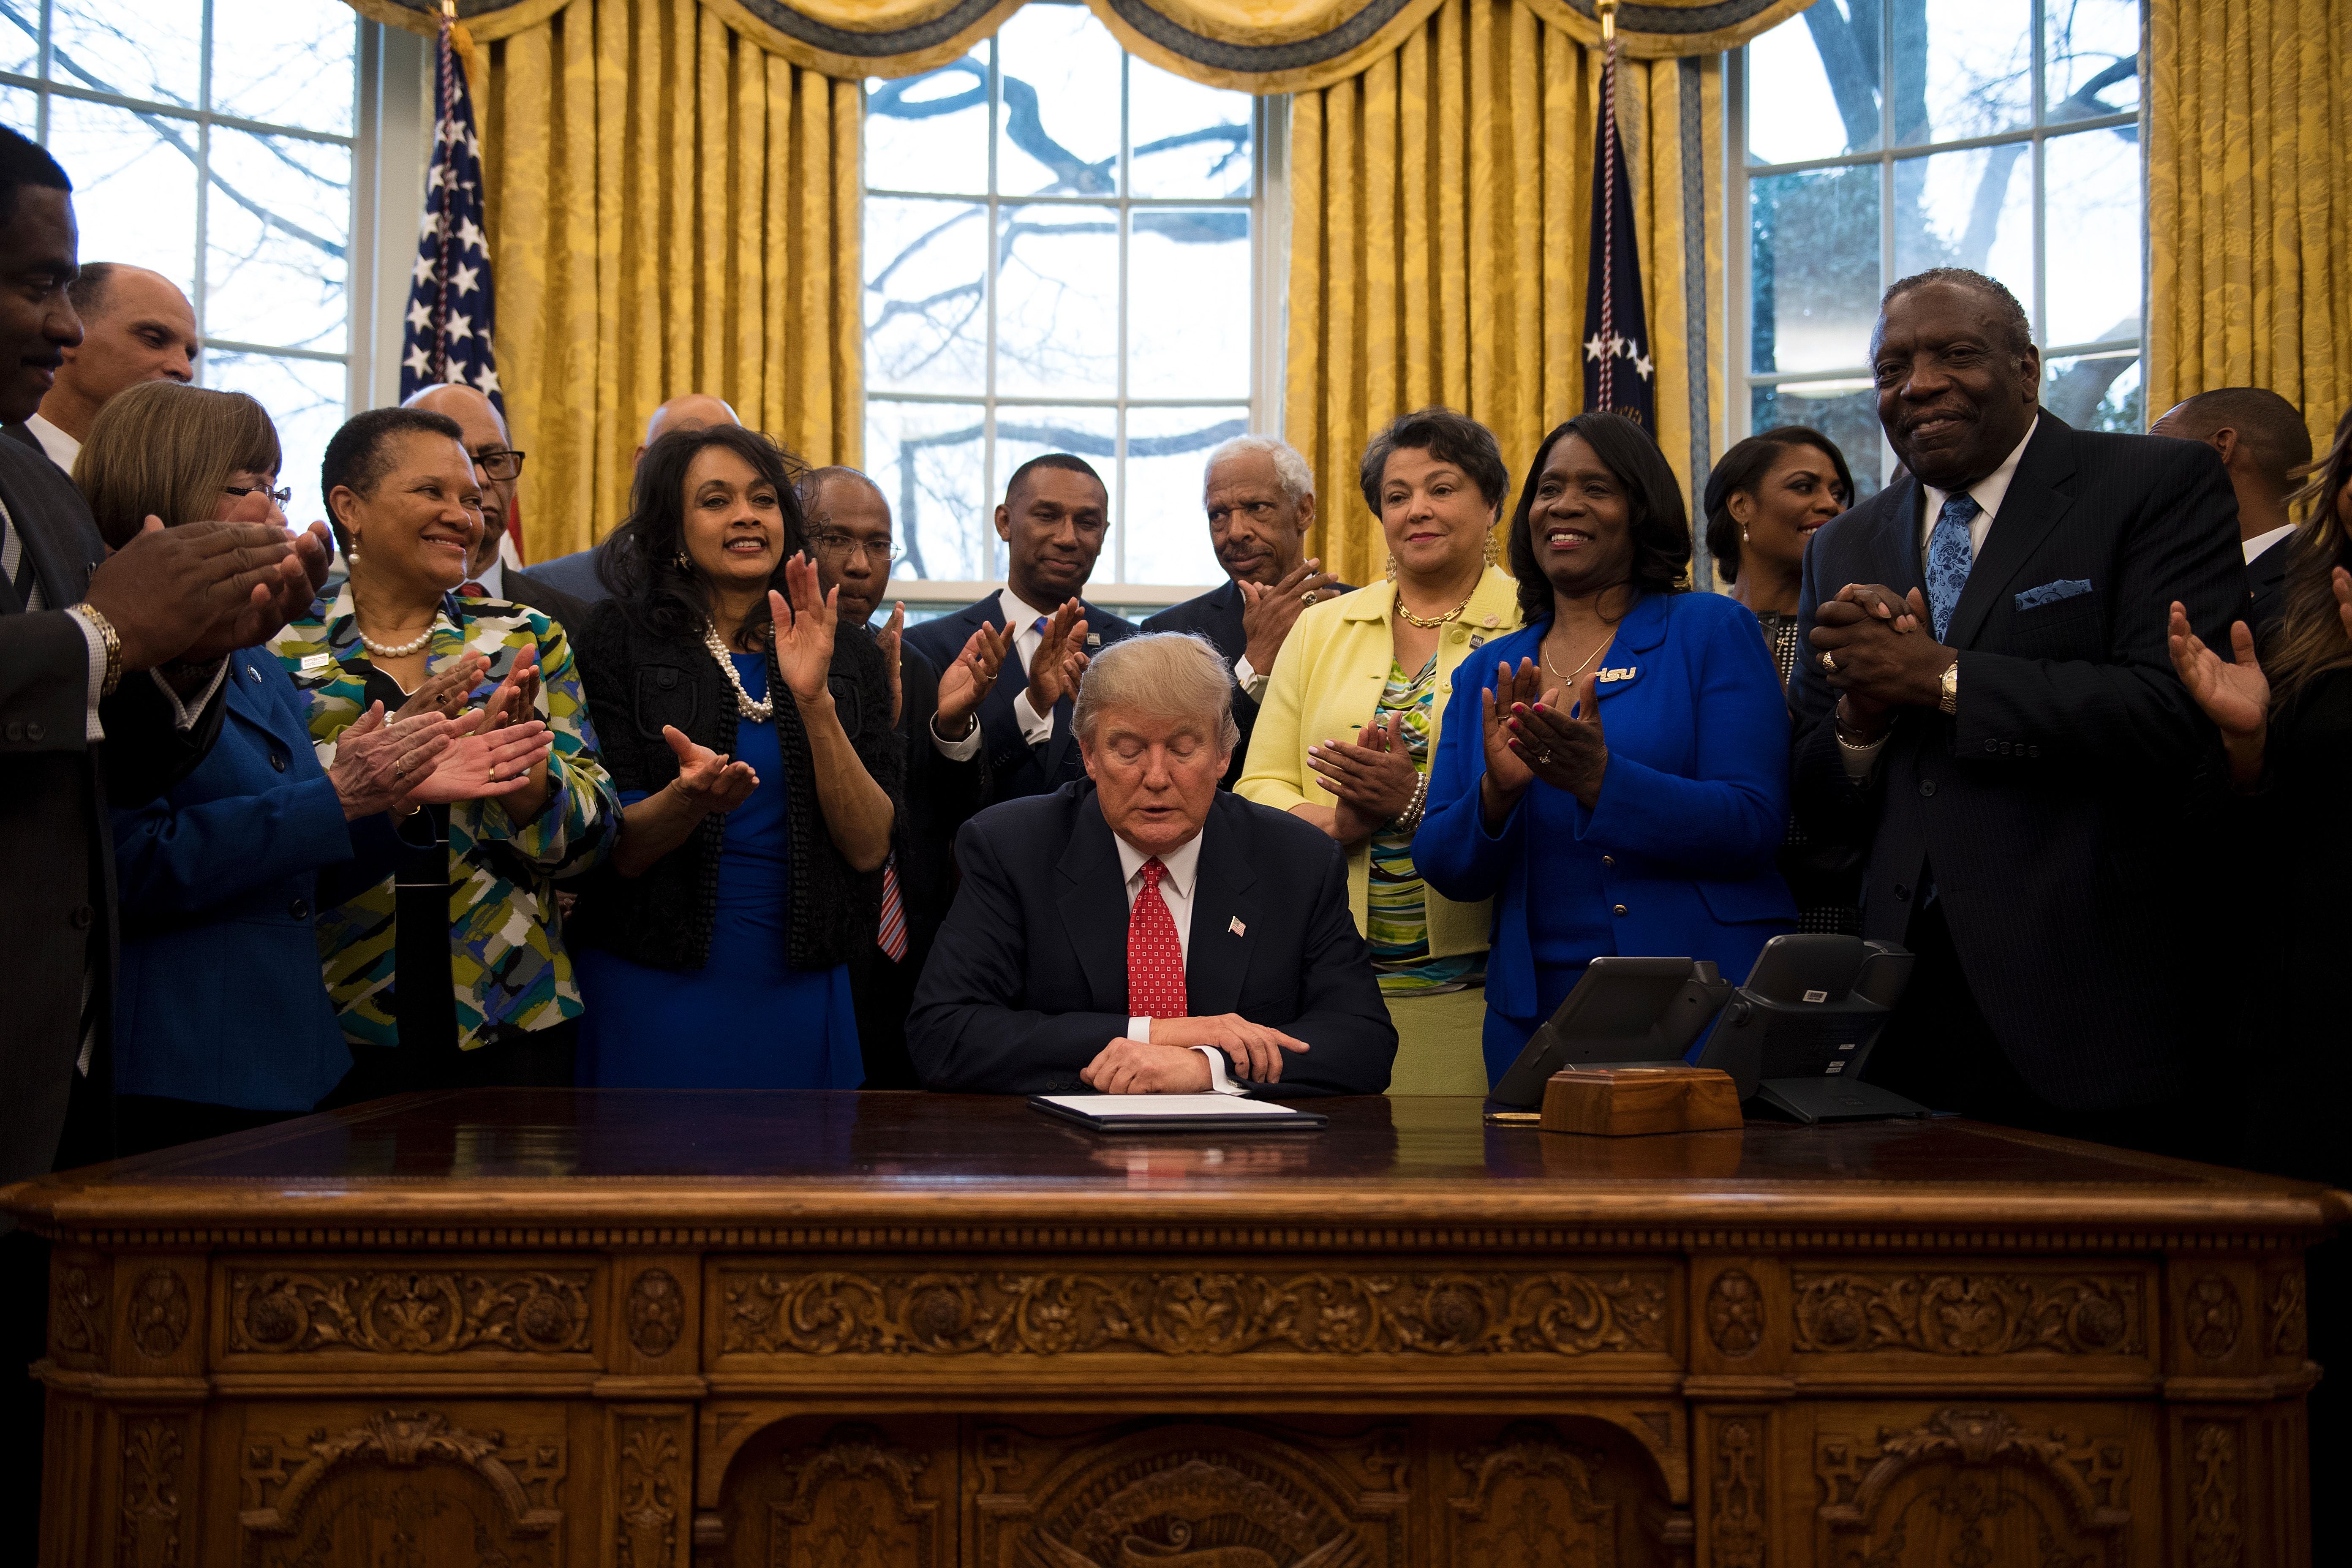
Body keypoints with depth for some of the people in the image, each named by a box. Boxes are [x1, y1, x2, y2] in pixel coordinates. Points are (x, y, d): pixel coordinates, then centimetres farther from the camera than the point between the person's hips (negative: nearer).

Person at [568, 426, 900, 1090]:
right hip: (655, 992, -2)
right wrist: (692, 795, -27)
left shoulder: (848, 653, 5)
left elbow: (870, 847, -5)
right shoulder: (620, 637, -2)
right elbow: (617, 852, -6)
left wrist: (814, 700, -17)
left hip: (801, 997, 2)